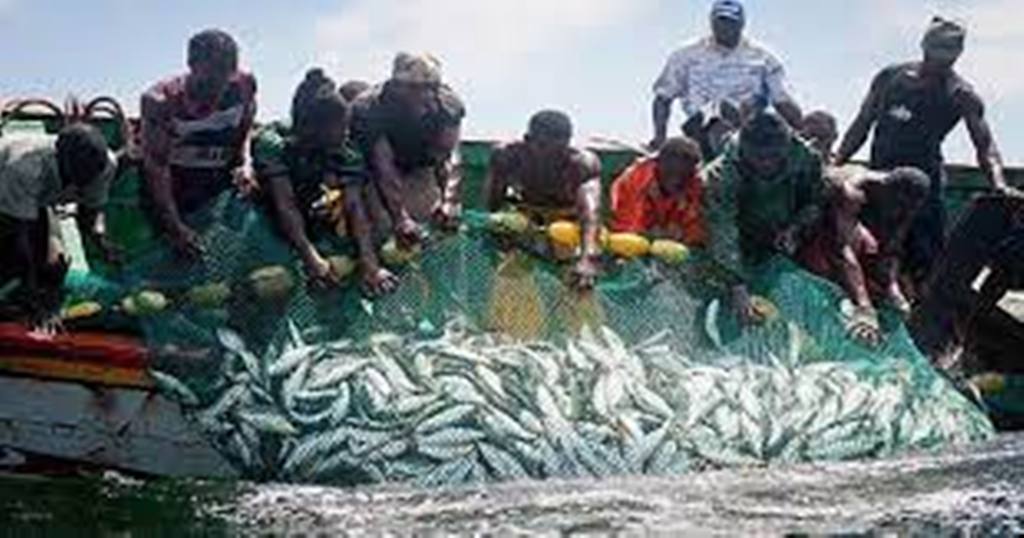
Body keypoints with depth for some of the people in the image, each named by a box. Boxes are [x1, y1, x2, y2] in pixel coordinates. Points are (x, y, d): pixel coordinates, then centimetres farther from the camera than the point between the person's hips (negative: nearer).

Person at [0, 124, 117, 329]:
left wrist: (99, 238, -32)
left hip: (37, 199, 5)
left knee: (54, 266, -6)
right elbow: (20, 233, -41)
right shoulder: (28, 167, -45)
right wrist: (33, 304, -41)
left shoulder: (106, 164, -28)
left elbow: (90, 211, -9)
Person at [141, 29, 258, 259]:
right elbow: (156, 165, -26)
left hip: (222, 180, 3)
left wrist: (245, 164, -13)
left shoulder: (243, 87, -14)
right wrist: (174, 227, -31)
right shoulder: (162, 101, -26)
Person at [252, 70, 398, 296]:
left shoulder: (345, 155, -19)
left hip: (309, 222, 4)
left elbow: (354, 207, -30)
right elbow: (285, 205, -39)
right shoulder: (273, 144, -31)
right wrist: (311, 258, -51)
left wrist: (370, 265, -44)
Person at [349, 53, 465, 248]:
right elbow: (383, 167, -38)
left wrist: (449, 203, -47)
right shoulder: (370, 109, -34)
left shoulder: (446, 105, -25)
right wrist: (400, 219, -45)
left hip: (421, 169, 3)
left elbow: (449, 156, -30)